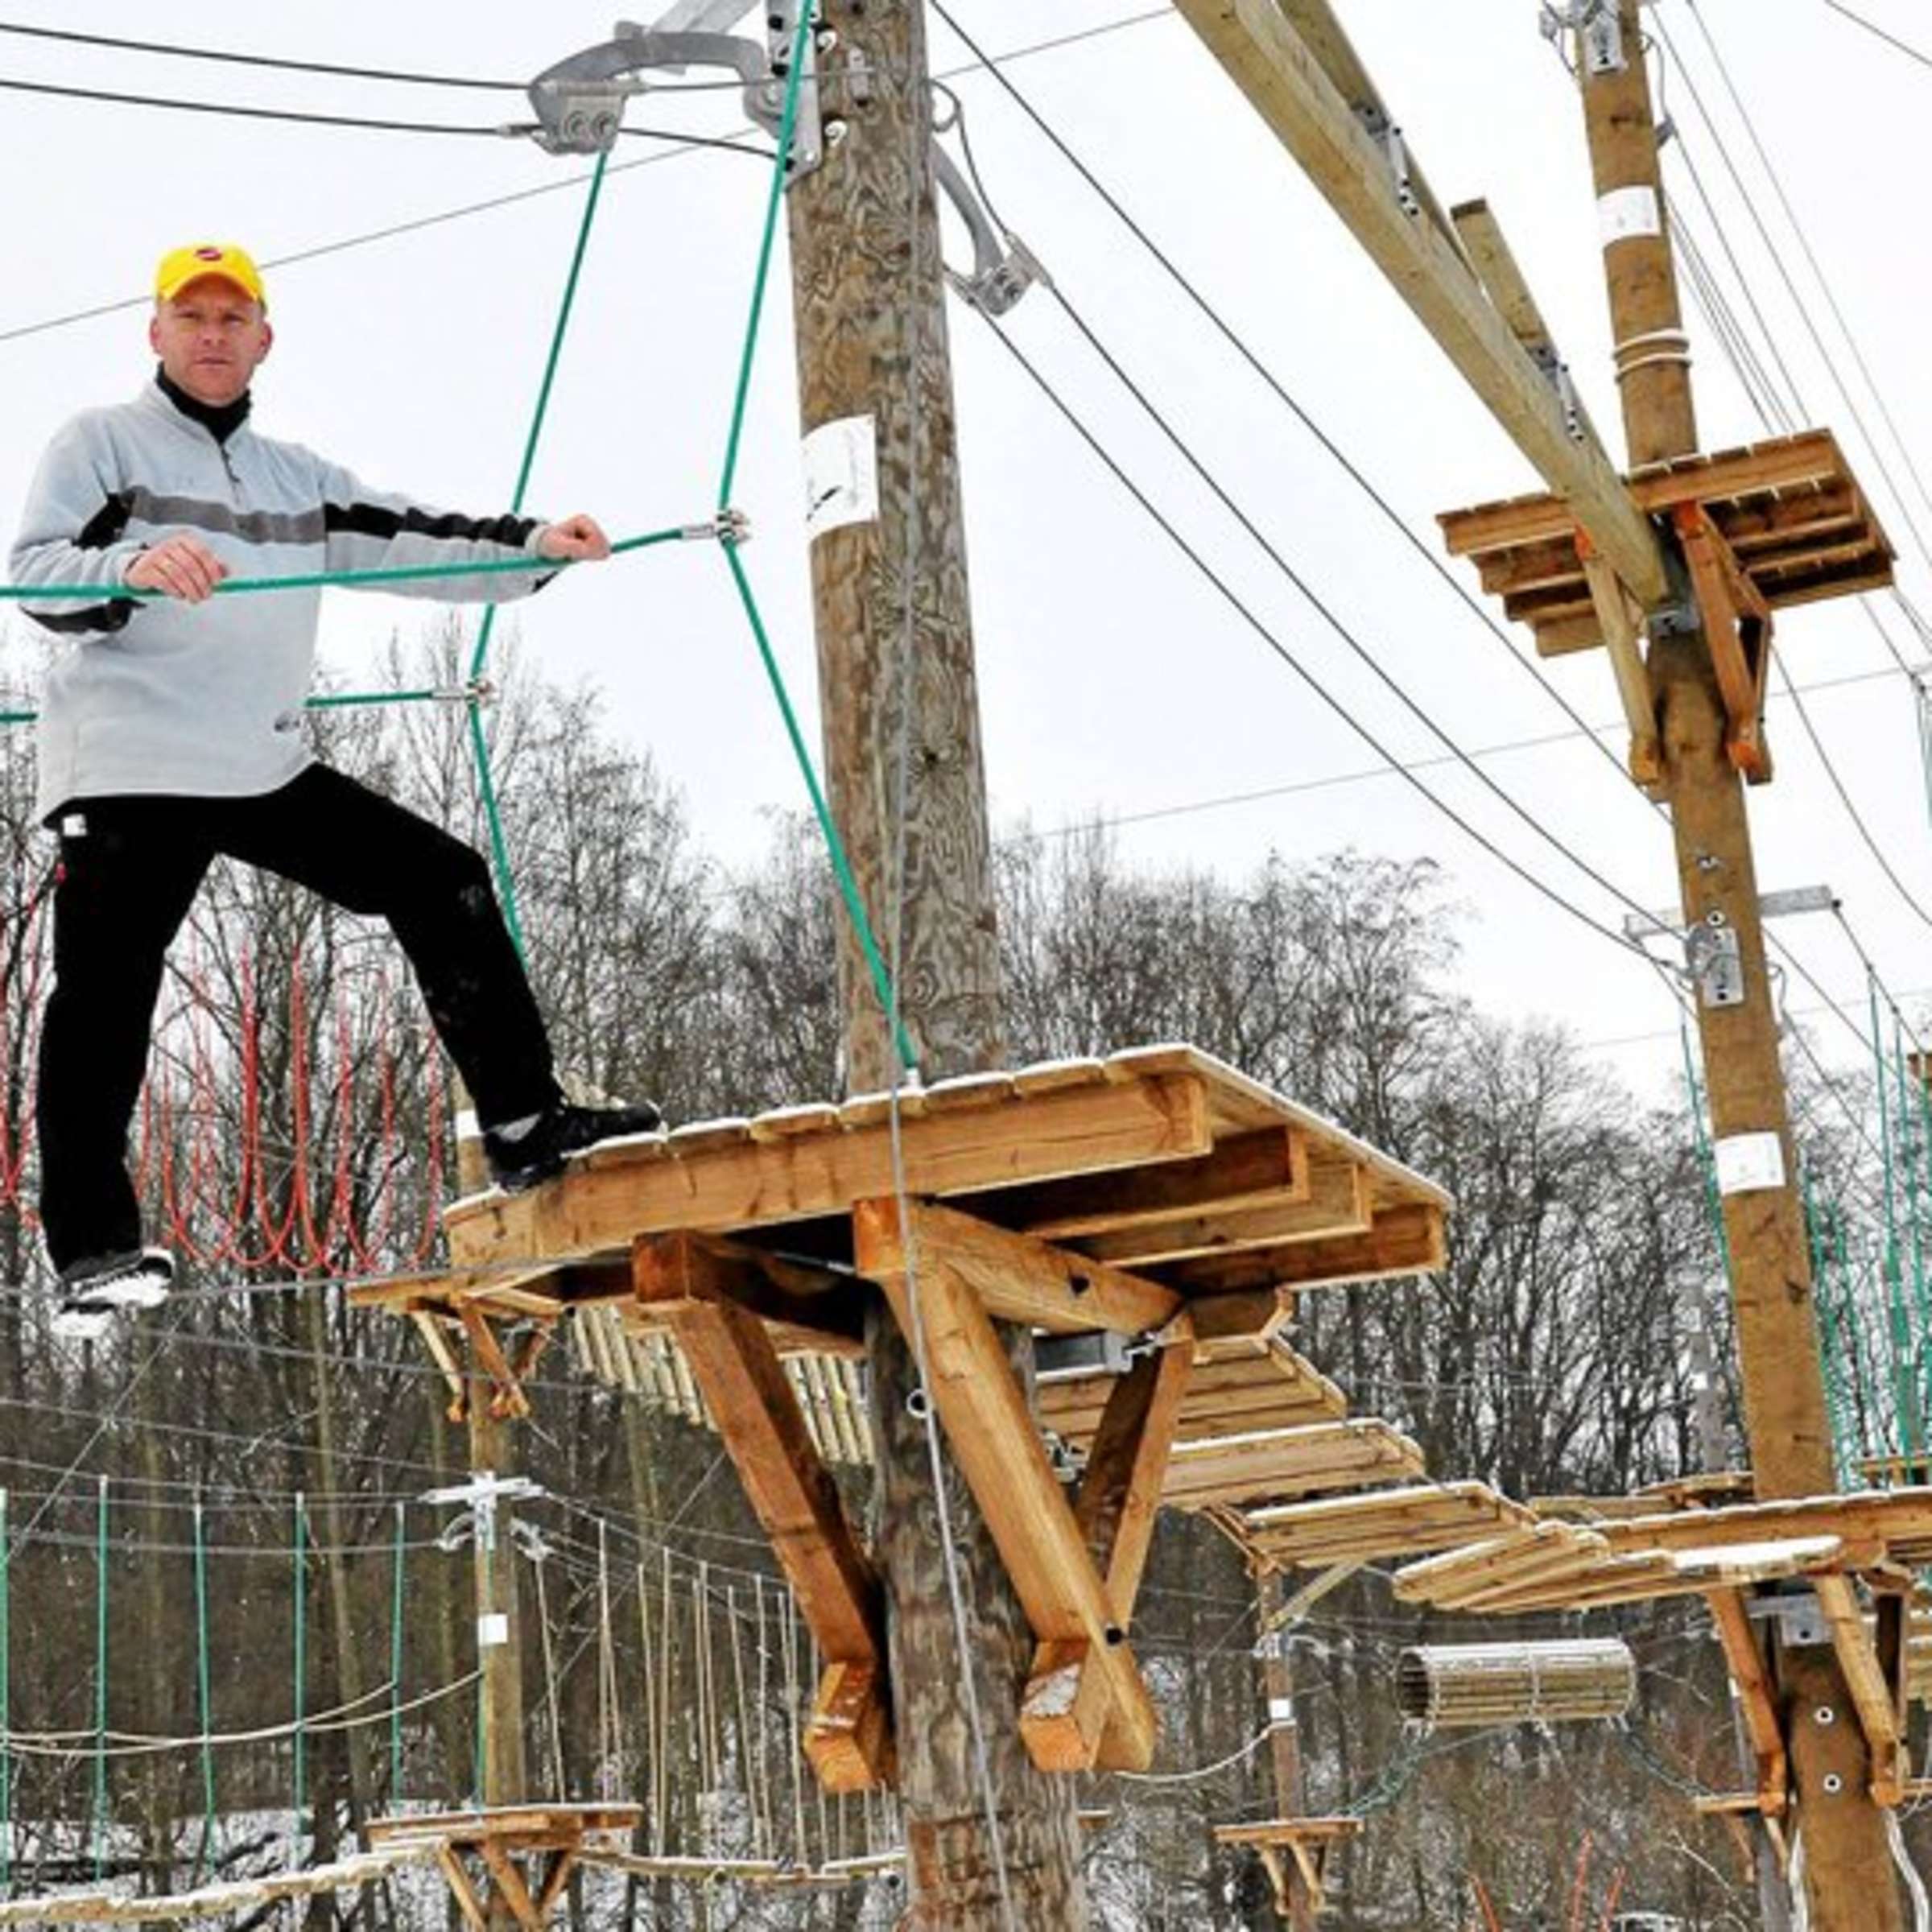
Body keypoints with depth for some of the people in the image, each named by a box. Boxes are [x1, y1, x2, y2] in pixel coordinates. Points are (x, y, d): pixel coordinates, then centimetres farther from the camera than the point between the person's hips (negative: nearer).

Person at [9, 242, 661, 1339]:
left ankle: (526, 1129, 10)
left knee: (443, 884, 4)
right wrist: (133, 565, -30)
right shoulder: (101, 444, 4)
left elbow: (411, 541, 13)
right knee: (104, 998, -11)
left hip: (268, 767, 6)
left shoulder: (296, 477, 21)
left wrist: (535, 545, -4)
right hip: (130, 769, -6)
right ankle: (96, 1253, -6)